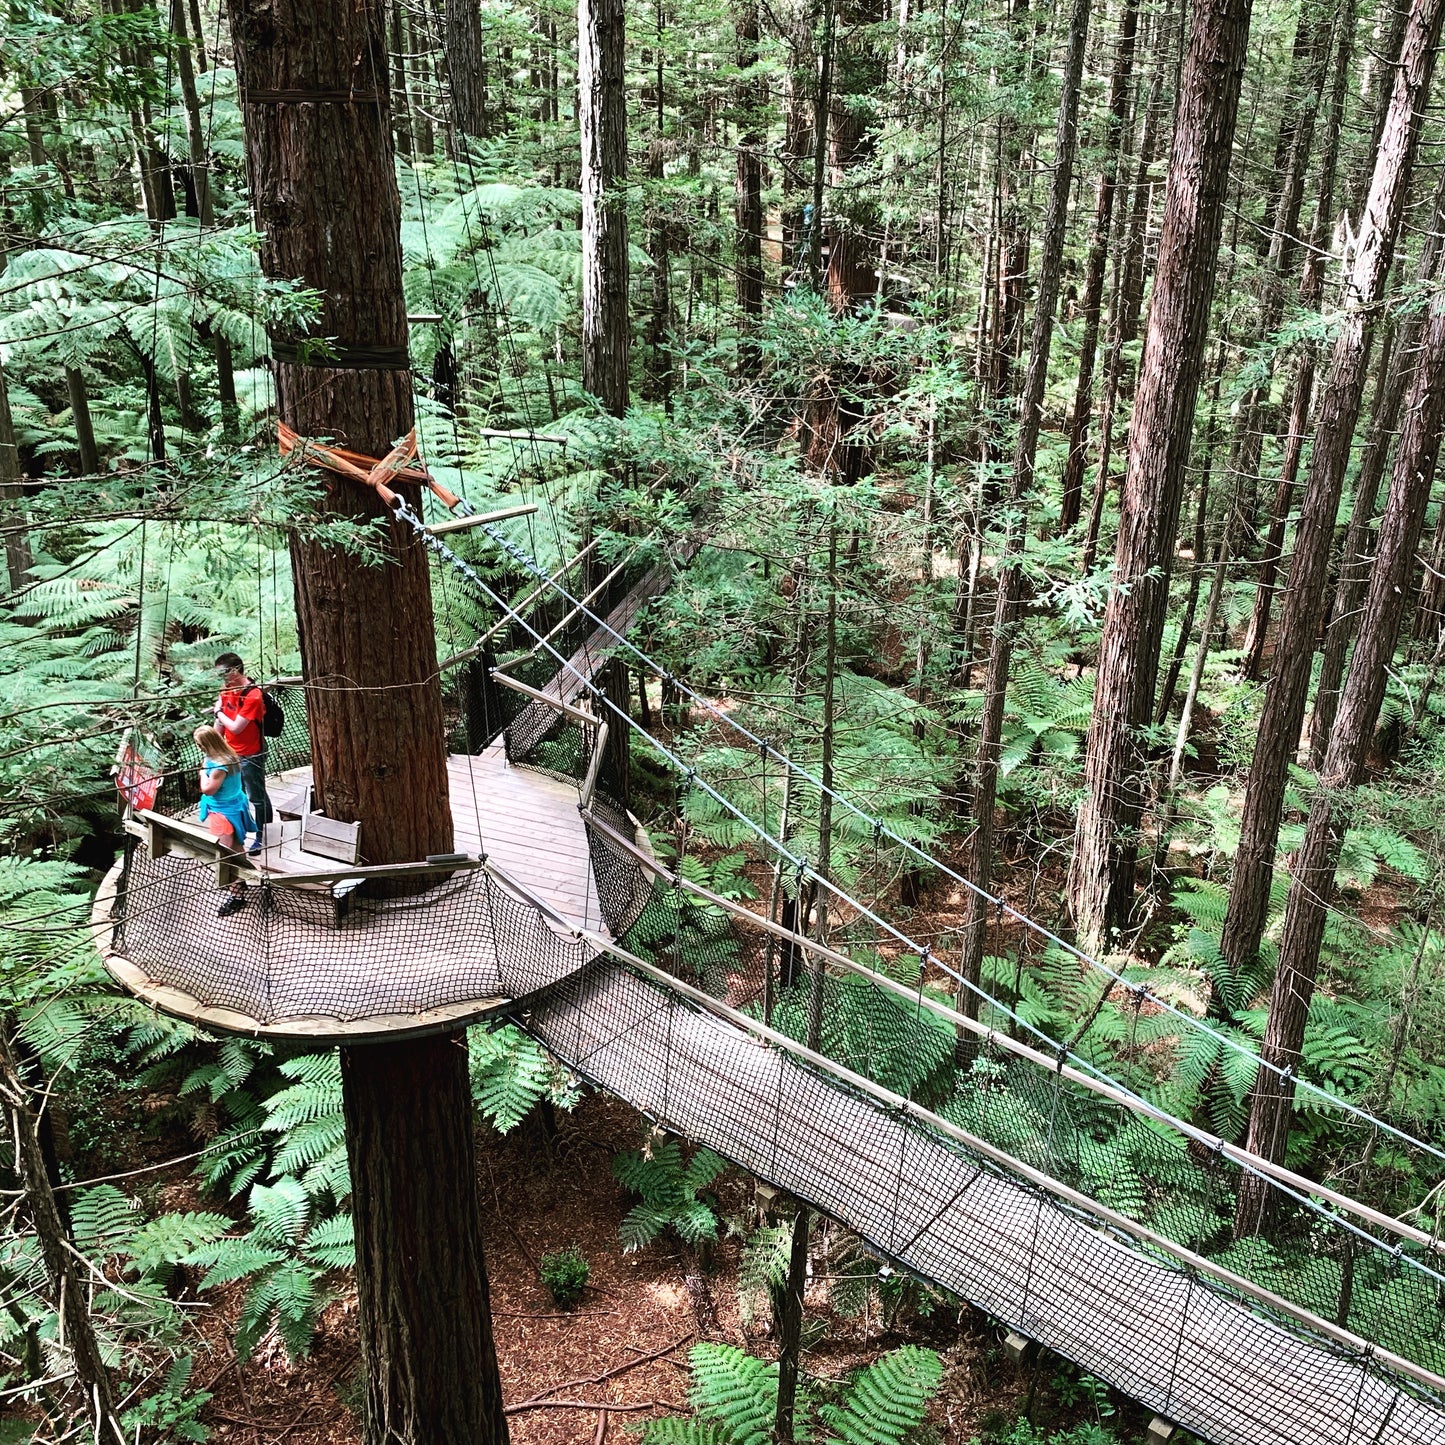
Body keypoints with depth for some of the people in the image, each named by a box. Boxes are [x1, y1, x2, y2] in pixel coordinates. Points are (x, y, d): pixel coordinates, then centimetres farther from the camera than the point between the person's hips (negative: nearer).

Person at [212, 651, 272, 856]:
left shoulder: (253, 696, -26)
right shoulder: (227, 689, -1)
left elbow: (236, 727, -26)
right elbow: (220, 722, 7)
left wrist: (219, 712, -12)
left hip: (250, 756, -8)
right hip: (231, 753, 8)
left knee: (257, 797, 5)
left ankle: (263, 838, 16)